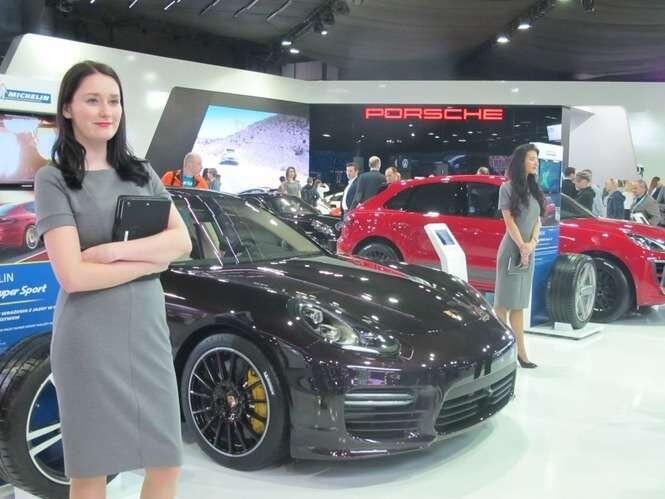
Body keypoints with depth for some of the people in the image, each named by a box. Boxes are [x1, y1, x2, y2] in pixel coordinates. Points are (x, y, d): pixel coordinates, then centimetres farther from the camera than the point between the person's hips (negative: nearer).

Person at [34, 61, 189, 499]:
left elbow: (182, 242, -2)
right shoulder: (54, 179, -5)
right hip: (89, 340, -4)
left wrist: (113, 251, -13)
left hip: (149, 330, 5)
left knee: (167, 463, 11)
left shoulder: (142, 174, 10)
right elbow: (73, 276, -15)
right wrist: (150, 259, -9)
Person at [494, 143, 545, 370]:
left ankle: (520, 351, 11)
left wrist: (532, 244, -8)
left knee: (519, 302, 9)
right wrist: (522, 246, -15)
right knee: (504, 300, -1)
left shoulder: (534, 189, 13)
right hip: (511, 250, -6)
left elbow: (537, 220, 8)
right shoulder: (507, 187, -6)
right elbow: (509, 221, -11)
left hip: (528, 252, 7)